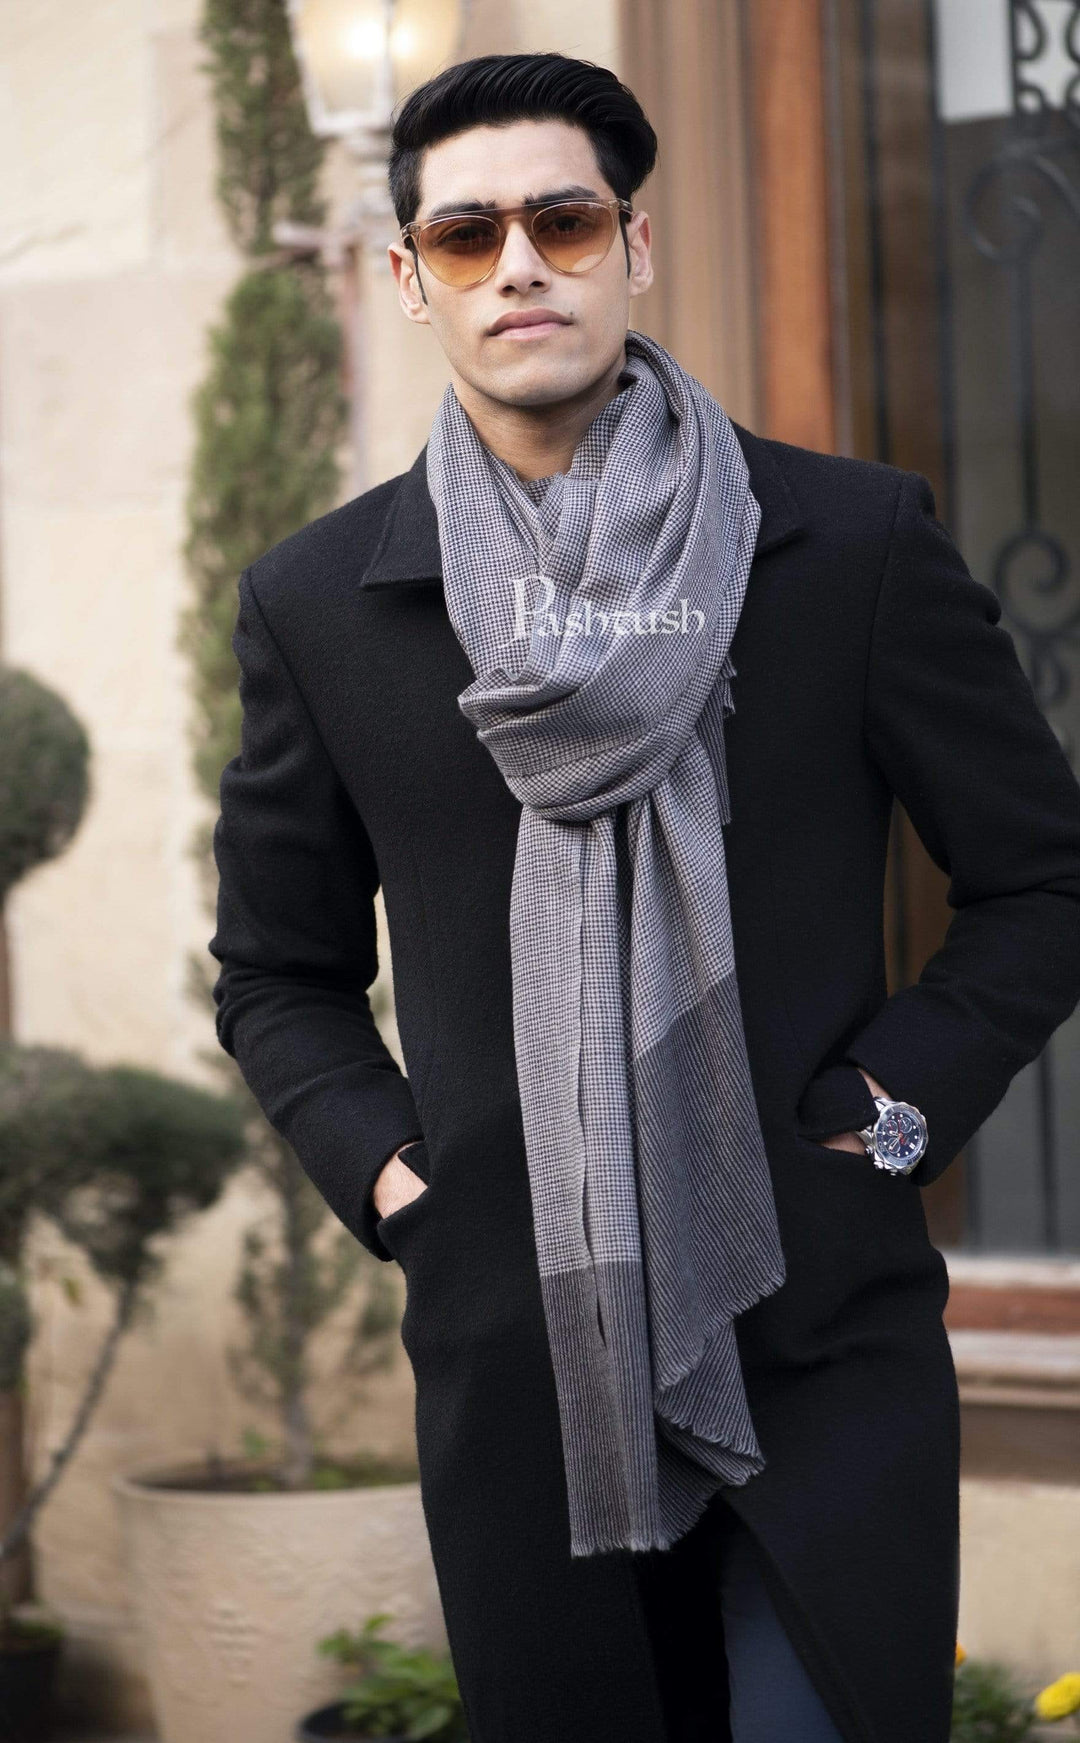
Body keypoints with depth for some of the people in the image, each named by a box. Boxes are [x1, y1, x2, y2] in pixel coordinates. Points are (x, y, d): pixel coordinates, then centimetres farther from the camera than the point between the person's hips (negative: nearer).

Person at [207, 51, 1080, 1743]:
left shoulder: (857, 539, -1)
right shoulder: (318, 602, 4)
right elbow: (277, 972, 16)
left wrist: (893, 1110, -5)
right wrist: (386, 1175, 1)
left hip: (826, 1349, -1)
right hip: (516, 1367, 2)